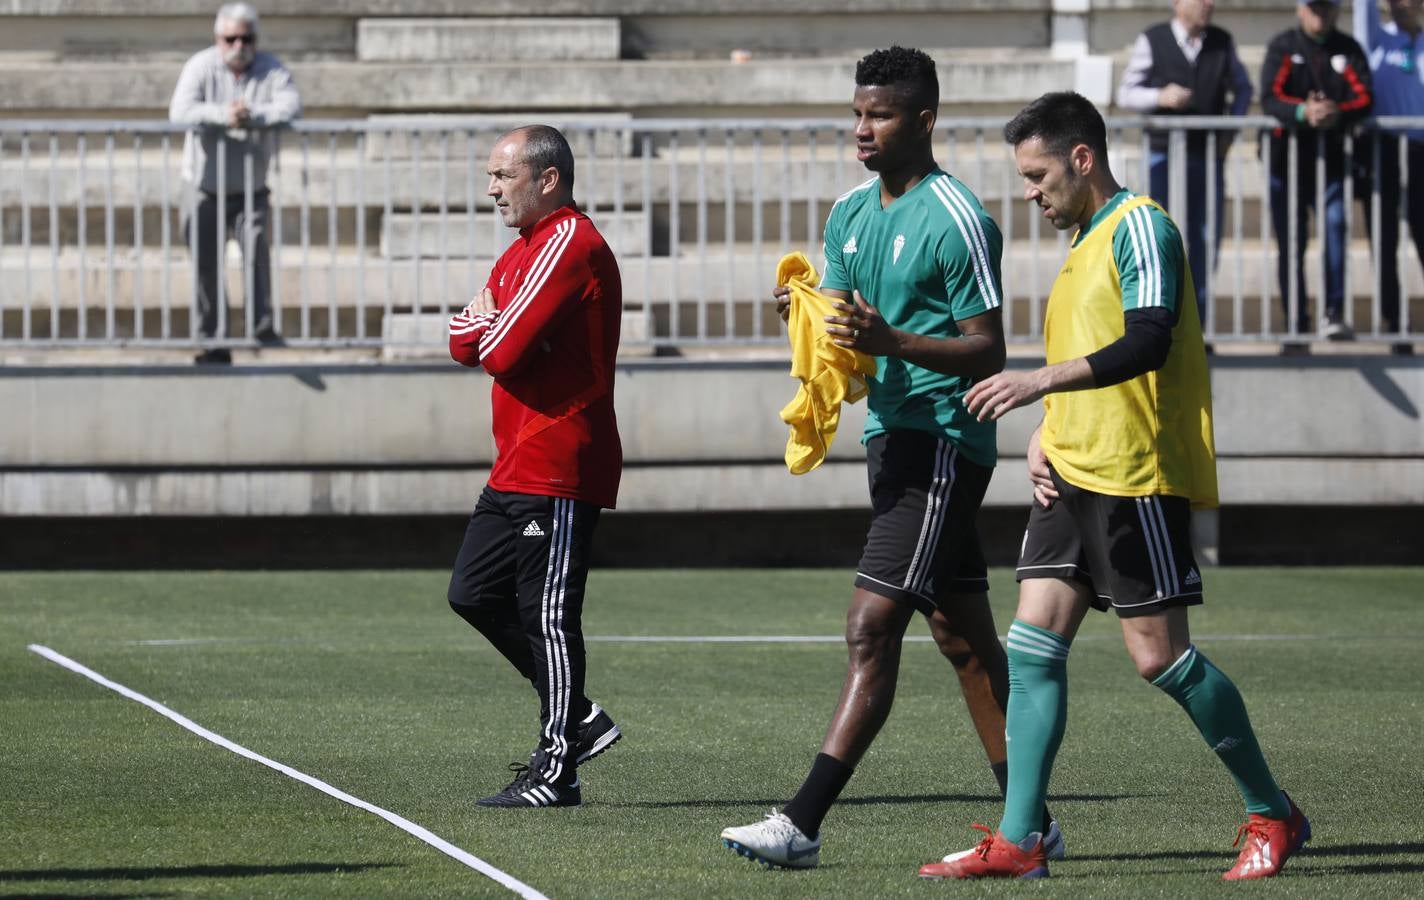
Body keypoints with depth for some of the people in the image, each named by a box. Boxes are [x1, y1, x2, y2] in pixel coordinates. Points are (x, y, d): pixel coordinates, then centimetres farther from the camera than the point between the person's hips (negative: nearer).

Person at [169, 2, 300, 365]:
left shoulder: (271, 70, -2)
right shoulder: (200, 67, -5)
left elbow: (291, 105, -19)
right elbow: (180, 111, -19)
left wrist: (254, 116, -34)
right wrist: (222, 116, -34)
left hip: (250, 188, 0)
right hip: (205, 187, 0)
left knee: (257, 247, -21)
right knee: (206, 264, 2)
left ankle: (262, 325, -22)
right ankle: (210, 341, 10)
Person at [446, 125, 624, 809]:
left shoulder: (569, 245, -14)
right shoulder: (524, 249, 19)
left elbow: (503, 350, -20)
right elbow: (463, 340, 14)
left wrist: (490, 325, 2)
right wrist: (492, 327, -7)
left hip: (558, 470, -10)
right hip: (518, 468, 10)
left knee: (547, 616, -7)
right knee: (474, 594, 12)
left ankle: (556, 771, -3)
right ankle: (577, 719, 19)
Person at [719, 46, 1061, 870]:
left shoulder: (957, 221, -12)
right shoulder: (850, 215, 14)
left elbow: (988, 352, -12)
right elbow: (838, 326, 17)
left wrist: (893, 340, -25)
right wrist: (807, 318, -6)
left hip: (942, 444, -9)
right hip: (894, 436, 9)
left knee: (872, 628, -13)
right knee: (963, 638, 12)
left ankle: (804, 824, -17)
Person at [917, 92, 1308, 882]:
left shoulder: (1140, 226, -10)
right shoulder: (1084, 244, 19)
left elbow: (1146, 344, -23)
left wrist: (1042, 380, -30)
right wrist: (1044, 437, 12)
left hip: (1137, 480, -9)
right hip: (1072, 475, 9)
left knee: (1159, 655, -7)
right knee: (1034, 643, 0)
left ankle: (1273, 816, 7)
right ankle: (1018, 840, 0)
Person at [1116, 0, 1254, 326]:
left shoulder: (1222, 42, 7)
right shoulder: (1152, 42, -1)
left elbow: (1242, 87, 21)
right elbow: (1126, 94, 2)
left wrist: (1231, 129, 6)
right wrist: (1160, 97, -17)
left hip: (1208, 154, 3)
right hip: (1165, 154, -3)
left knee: (1205, 241, 2)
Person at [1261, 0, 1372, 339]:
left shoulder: (1348, 49, 9)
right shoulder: (1282, 47, 4)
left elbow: (1364, 97, -4)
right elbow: (1270, 97, -10)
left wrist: (1337, 112, -26)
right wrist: (1303, 111, -31)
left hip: (1332, 155, 1)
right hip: (1288, 155, -1)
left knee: (1335, 223, -18)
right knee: (1291, 244, 2)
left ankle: (1334, 314, -20)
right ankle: (1296, 326, 9)